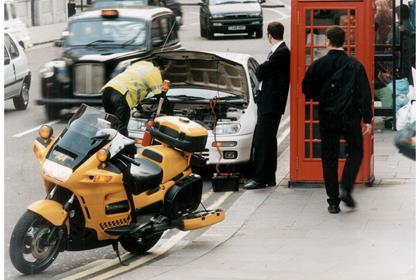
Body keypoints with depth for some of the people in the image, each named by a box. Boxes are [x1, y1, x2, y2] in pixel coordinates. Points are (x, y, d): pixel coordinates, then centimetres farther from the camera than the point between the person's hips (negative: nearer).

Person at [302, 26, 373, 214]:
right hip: (351, 118, -1)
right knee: (355, 151, 18)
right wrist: (367, 119, -2)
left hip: (327, 119, 1)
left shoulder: (318, 65, -5)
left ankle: (333, 201, 8)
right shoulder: (355, 65, -6)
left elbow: (307, 91, 5)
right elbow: (365, 95, -7)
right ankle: (346, 189, -1)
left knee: (329, 158, 9)